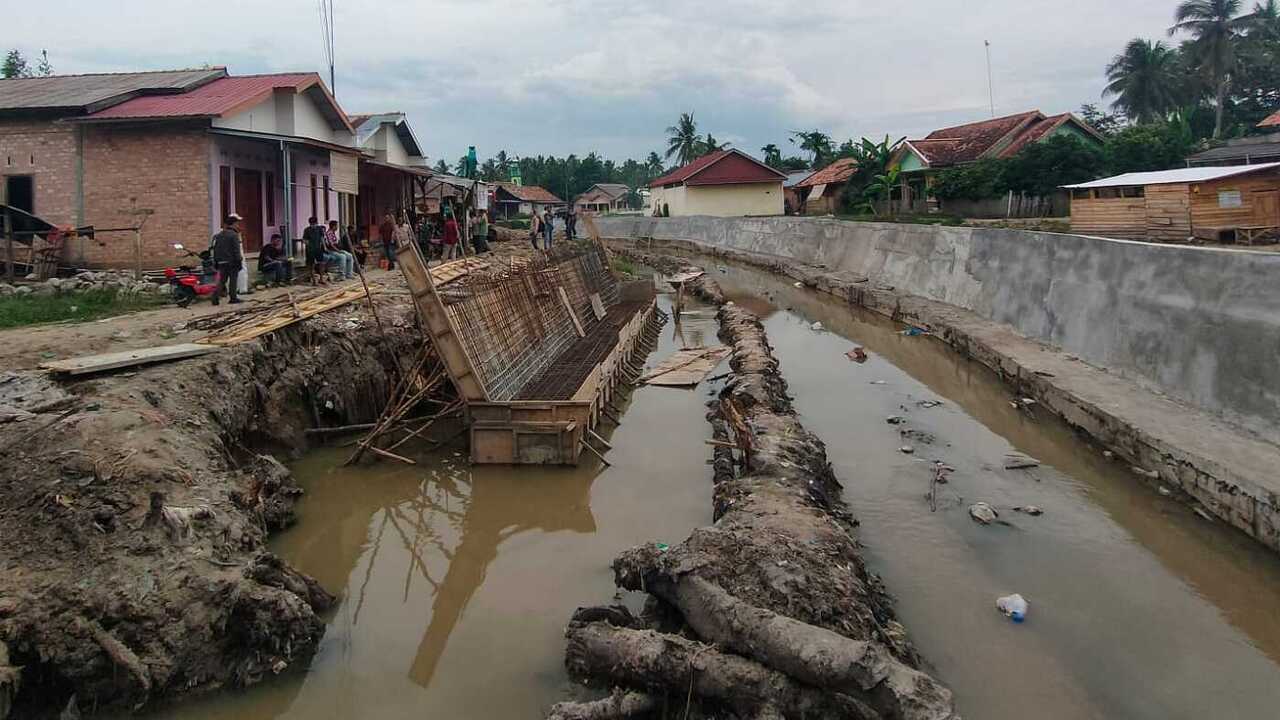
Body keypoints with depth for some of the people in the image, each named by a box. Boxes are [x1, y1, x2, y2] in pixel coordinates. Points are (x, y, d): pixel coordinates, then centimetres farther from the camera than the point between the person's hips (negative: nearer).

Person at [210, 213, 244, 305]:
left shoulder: (219, 235, 10)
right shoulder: (234, 235, -12)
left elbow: (215, 249, 14)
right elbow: (236, 250, -15)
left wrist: (216, 261, 19)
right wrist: (239, 261, -10)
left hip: (221, 262, 6)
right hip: (232, 262, -6)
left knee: (222, 280, 9)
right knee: (233, 280, 2)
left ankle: (216, 296, -5)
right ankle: (233, 297, 6)